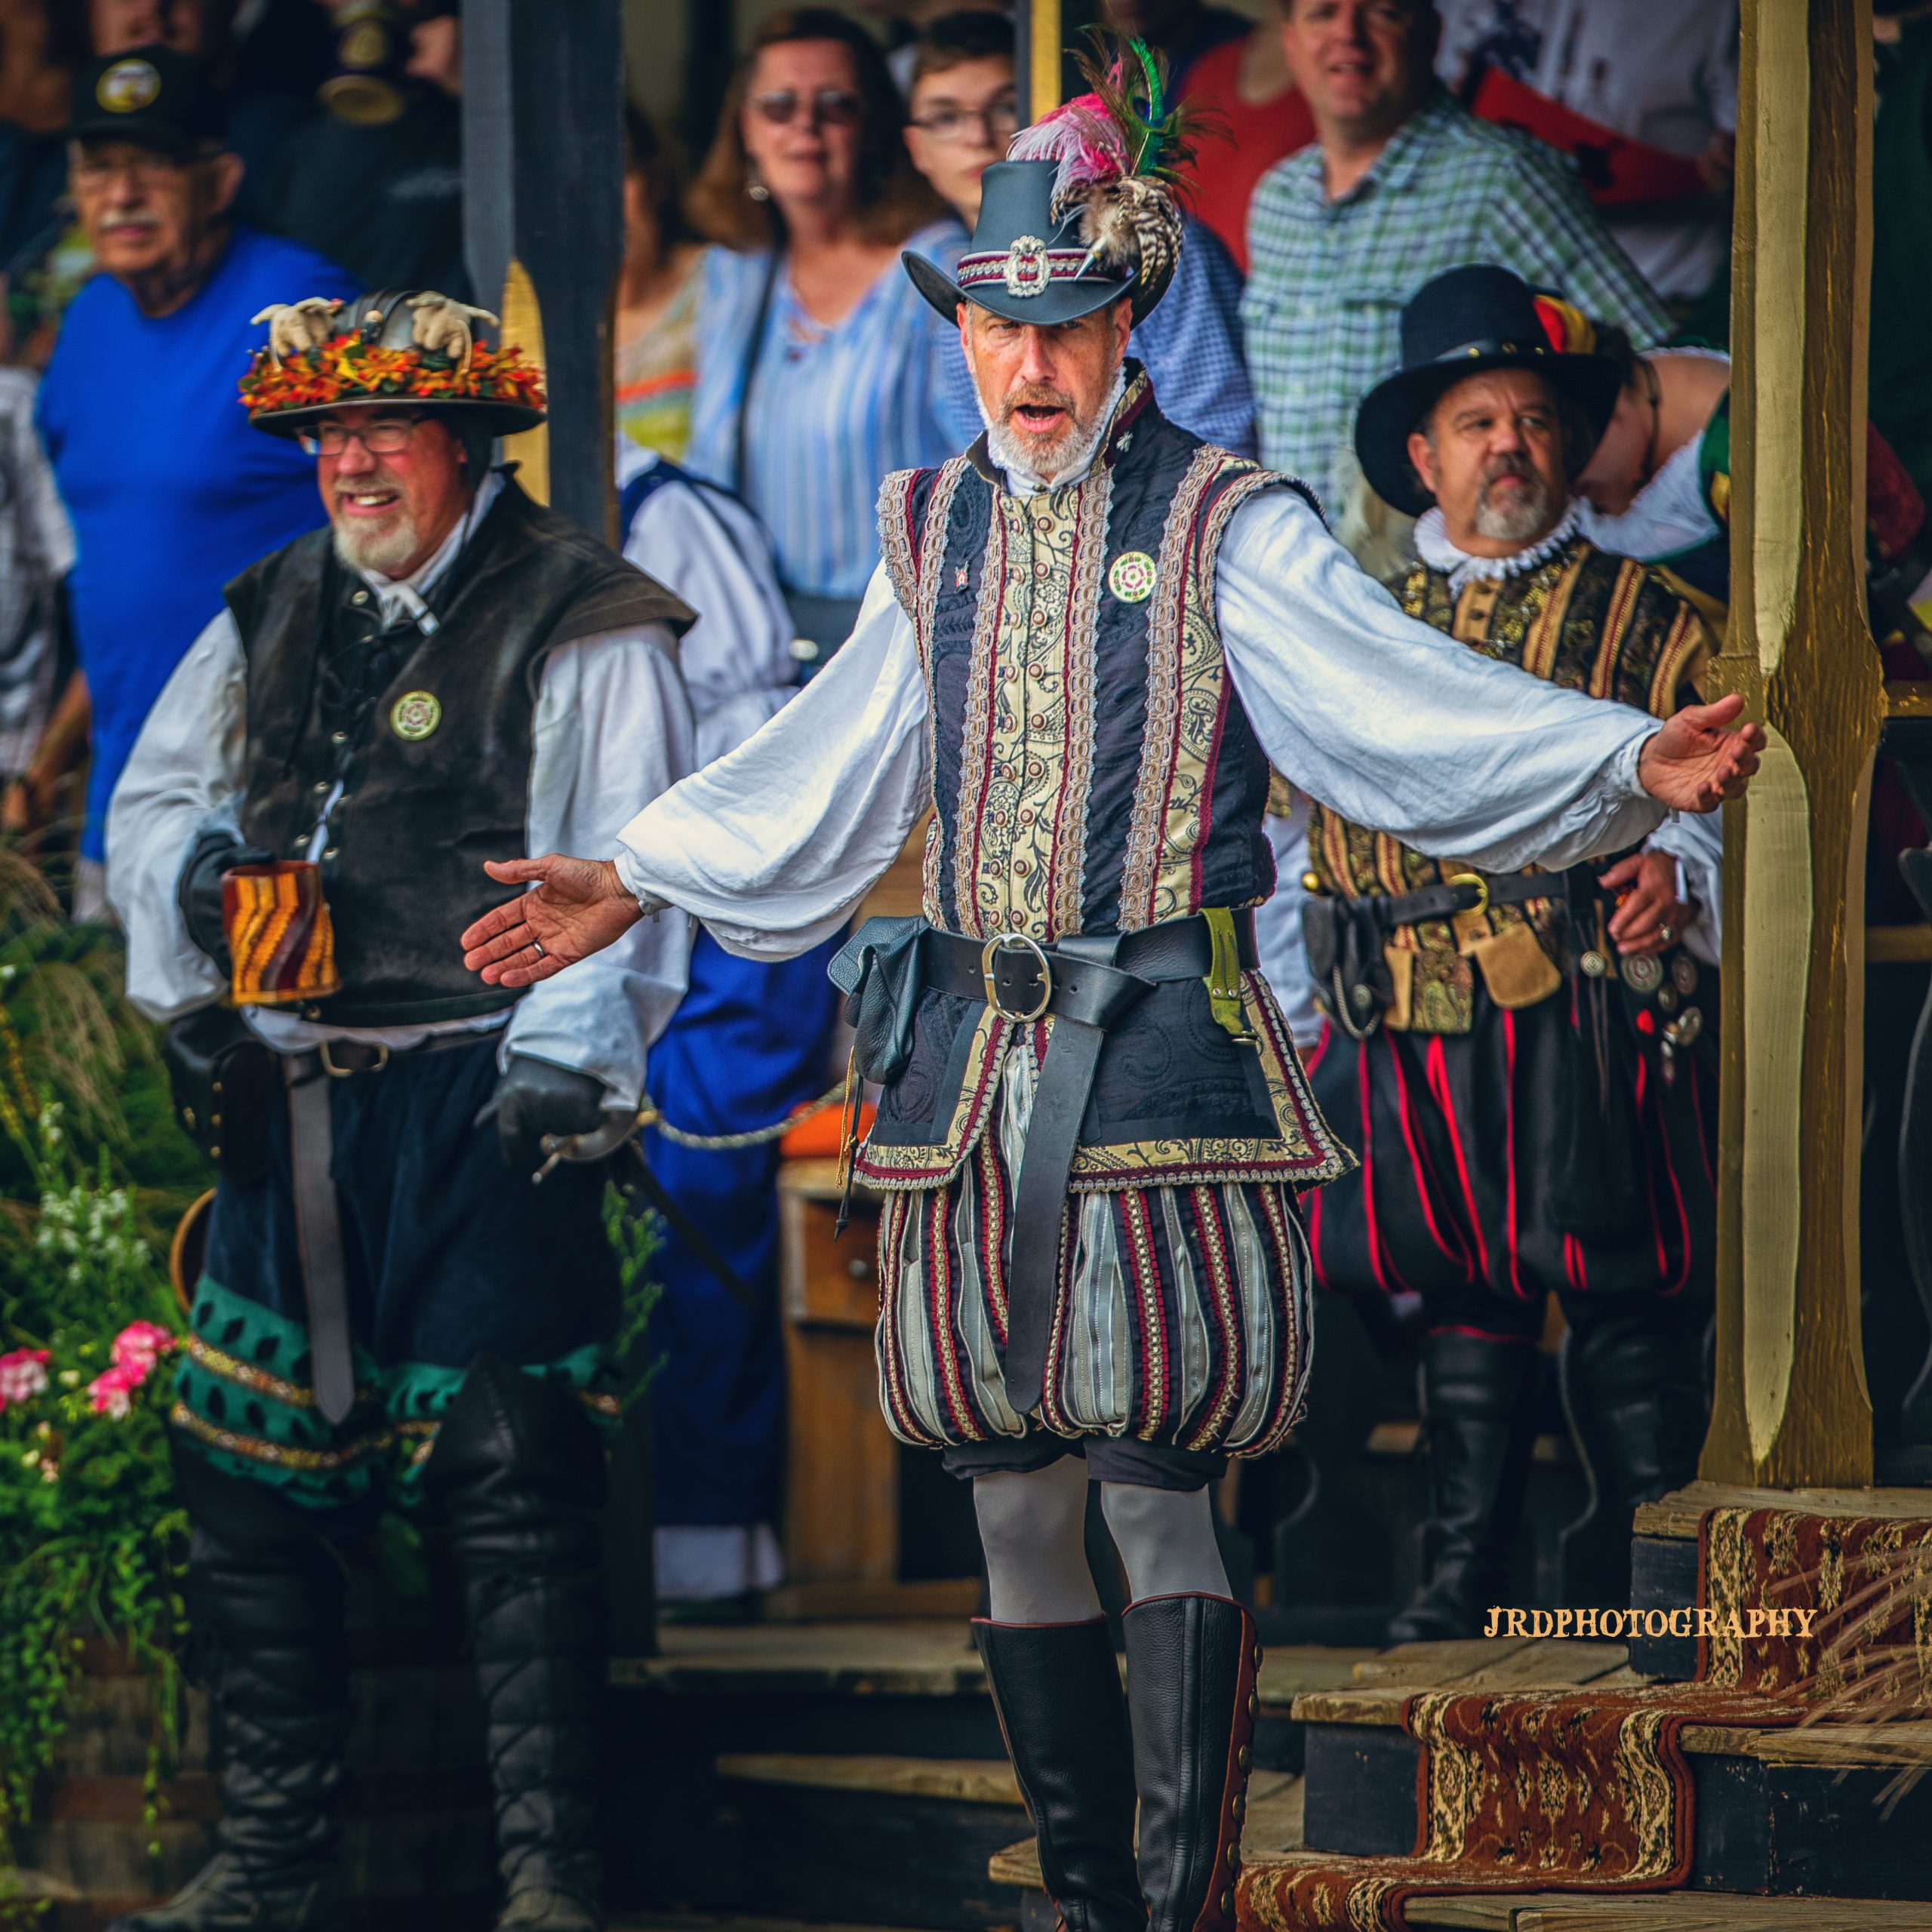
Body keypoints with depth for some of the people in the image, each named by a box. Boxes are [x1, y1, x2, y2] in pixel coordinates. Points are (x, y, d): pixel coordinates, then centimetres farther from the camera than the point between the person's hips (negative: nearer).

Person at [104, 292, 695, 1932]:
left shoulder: (583, 626, -4)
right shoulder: (272, 615, 17)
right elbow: (152, 795, 26)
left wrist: (565, 1058, -24)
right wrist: (191, 867, 3)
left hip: (476, 1105, -6)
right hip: (288, 1101, 7)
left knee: (511, 1487, -10)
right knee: (246, 1477, 7)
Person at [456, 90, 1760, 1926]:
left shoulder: (1223, 527, -2)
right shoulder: (935, 529, 14)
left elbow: (1395, 694, -13)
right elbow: (824, 769, 24)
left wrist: (1633, 763, -27)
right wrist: (633, 882, 28)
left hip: (1158, 1046, -5)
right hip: (966, 1059, 5)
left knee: (1156, 1483, -10)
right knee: (1010, 1500, 6)